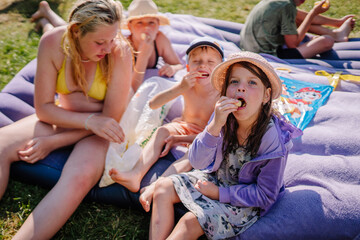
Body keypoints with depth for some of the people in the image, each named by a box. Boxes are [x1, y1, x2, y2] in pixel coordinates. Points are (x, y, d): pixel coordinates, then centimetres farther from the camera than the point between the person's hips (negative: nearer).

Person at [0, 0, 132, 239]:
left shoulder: (120, 51, -24)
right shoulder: (52, 42, -17)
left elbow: (111, 117, -19)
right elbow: (43, 108, -11)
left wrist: (52, 142, -17)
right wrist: (90, 120, -28)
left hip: (101, 127, -3)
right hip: (62, 118, 4)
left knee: (80, 176, -33)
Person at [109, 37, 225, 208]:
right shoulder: (186, 86, -13)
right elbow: (153, 104, -20)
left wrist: (179, 139, -26)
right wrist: (179, 88, -35)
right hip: (183, 127, 4)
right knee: (161, 131, -24)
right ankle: (136, 175, -40)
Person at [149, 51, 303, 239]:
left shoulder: (274, 138, -27)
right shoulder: (224, 118, -18)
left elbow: (265, 196, -18)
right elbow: (196, 162, -21)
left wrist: (219, 193, -18)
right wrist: (215, 125, -37)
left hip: (246, 202, -5)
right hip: (216, 178, 5)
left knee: (190, 222, -21)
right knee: (163, 187, -5)